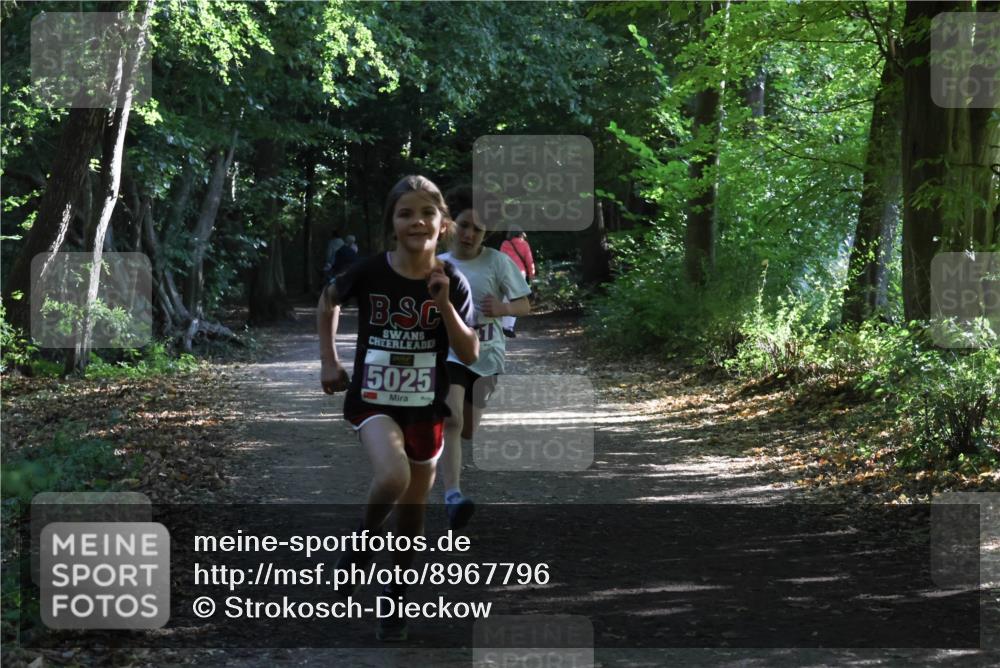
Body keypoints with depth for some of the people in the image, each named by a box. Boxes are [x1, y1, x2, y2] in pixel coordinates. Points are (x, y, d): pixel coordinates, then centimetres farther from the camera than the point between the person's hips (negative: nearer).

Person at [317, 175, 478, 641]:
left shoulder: (452, 283, -8)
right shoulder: (369, 272, -12)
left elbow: (470, 355, -10)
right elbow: (328, 300, 9)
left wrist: (444, 304, -21)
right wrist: (328, 361, 7)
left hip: (426, 408, 3)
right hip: (373, 400, -3)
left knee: (413, 510, 13)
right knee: (393, 477, -31)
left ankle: (396, 597, 35)